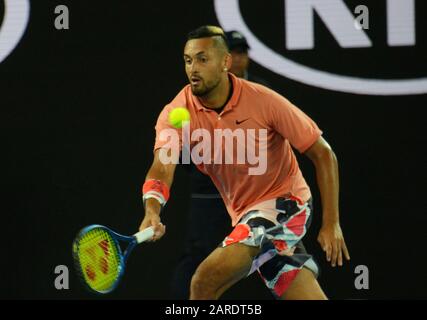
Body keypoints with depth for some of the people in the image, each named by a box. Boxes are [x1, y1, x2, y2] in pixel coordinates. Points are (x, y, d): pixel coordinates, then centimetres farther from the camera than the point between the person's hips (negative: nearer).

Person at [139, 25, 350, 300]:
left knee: (206, 279, -23)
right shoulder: (176, 113, -7)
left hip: (284, 202, -5)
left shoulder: (263, 100, -16)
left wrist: (331, 223, -14)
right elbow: (161, 170, -22)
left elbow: (323, 154, -9)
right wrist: (152, 212, -44)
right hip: (245, 214, 5)